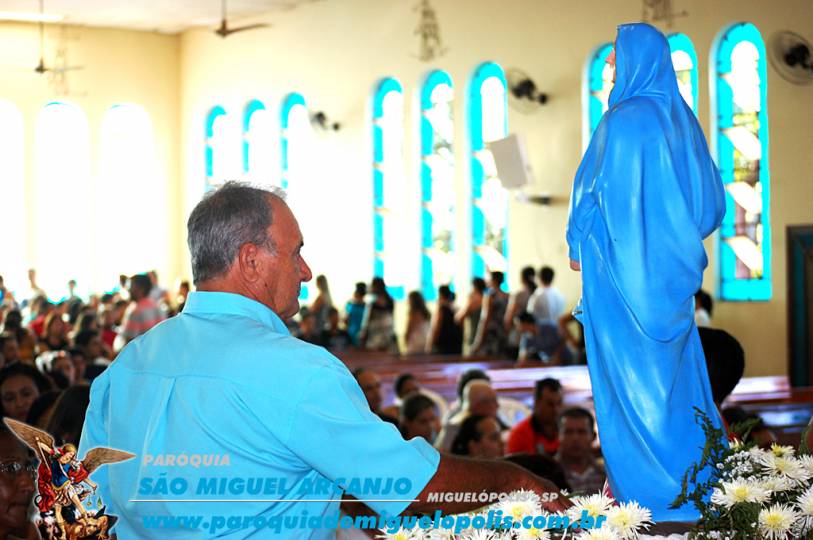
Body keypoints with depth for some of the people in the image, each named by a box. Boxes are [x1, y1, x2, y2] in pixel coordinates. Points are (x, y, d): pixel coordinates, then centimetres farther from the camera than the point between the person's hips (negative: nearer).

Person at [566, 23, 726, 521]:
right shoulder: (682, 119, 7)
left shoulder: (623, 121, -15)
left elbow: (598, 191, -12)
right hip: (670, 269, 7)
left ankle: (647, 485, 2)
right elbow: (711, 197, 12)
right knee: (677, 367, 13)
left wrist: (578, 246, 1)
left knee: (631, 372, -1)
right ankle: (696, 474, 18)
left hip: (622, 266, -7)